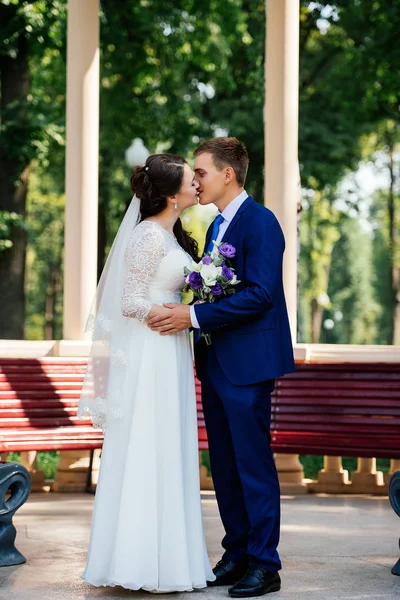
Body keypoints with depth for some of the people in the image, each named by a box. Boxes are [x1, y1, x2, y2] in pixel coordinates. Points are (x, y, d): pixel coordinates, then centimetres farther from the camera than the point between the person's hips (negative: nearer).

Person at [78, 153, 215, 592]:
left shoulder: (170, 235, 14)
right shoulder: (149, 235, -15)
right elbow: (132, 303, -16)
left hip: (169, 356, 10)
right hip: (151, 355, -10)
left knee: (165, 454, 12)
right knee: (148, 454, -4)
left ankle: (164, 555, 18)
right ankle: (145, 566, 2)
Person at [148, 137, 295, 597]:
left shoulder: (259, 222, -13)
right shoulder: (217, 225, 16)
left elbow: (260, 293, -21)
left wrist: (194, 316, -22)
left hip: (248, 364, -9)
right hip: (217, 364, 9)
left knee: (253, 464, -4)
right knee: (224, 465, 12)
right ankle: (237, 553, 21)